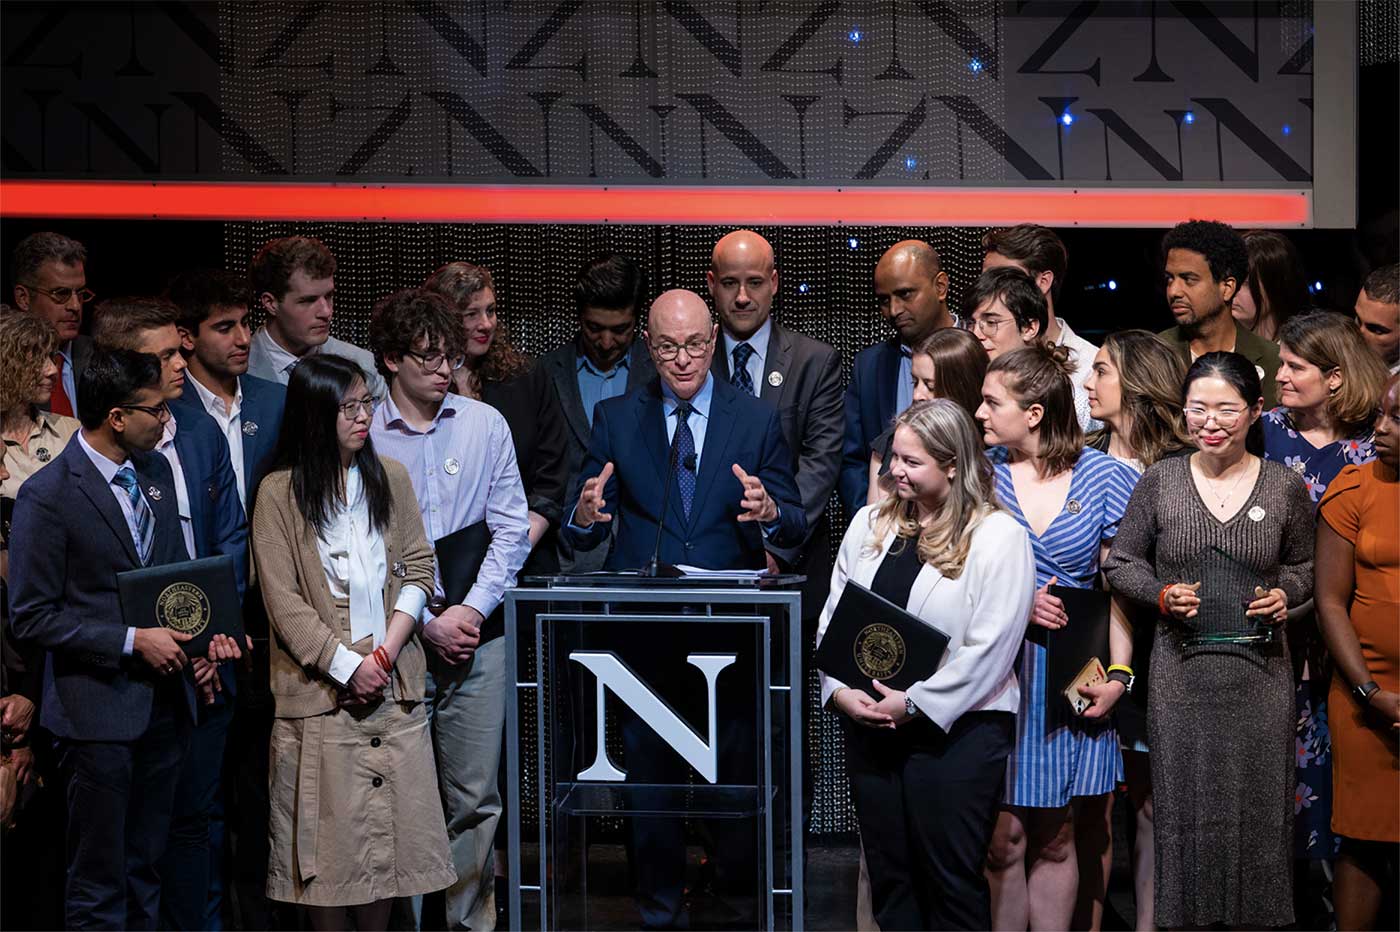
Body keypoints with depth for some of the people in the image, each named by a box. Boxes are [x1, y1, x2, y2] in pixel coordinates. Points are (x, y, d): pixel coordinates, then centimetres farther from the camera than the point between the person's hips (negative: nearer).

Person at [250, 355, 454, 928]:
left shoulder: (391, 479, 9)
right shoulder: (280, 493, -3)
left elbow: (418, 570, 7)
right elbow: (284, 600, -6)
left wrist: (385, 654, -6)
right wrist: (347, 666, -11)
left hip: (393, 686, 3)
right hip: (319, 690, -3)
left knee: (387, 835, 5)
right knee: (326, 834, 0)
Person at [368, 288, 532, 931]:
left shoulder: (485, 425, 5)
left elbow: (511, 529, 6)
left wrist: (472, 609, -5)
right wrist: (426, 624, -6)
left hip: (476, 634, 2)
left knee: (475, 799, 3)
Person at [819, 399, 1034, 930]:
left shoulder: (998, 536, -8)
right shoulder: (871, 523, 10)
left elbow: (988, 648, -14)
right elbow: (833, 618, 7)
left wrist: (914, 703, -16)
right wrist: (839, 690, -8)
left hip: (957, 728, -5)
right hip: (869, 725, 5)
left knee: (951, 879, 1)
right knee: (888, 874, 12)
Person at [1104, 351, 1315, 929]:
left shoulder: (1286, 487, 1)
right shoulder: (1159, 481, -1)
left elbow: (1303, 566, 15)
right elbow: (1120, 563, 7)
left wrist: (1285, 595, -6)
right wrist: (1162, 594, -10)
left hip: (1260, 671, 0)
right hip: (1182, 670, 0)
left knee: (1257, 805, 6)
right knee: (1185, 803, 6)